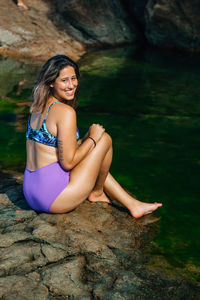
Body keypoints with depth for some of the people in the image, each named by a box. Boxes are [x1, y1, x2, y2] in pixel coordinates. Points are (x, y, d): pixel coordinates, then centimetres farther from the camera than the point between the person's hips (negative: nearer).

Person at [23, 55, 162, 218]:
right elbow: (67, 162, -18)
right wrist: (92, 138, -4)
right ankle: (97, 192, 23)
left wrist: (87, 138, 13)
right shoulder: (65, 111, -17)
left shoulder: (37, 107, 10)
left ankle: (133, 205, 30)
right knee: (105, 138, 2)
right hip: (54, 196, -9)